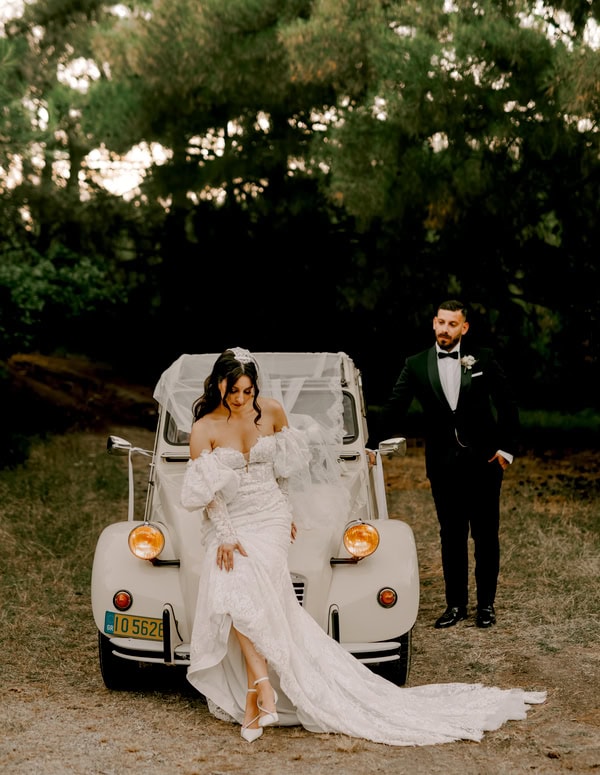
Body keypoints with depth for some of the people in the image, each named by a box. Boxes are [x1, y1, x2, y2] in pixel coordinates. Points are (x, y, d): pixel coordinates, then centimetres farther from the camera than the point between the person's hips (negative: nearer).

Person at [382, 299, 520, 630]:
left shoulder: (483, 358, 0)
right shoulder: (416, 365, 1)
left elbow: (507, 404, 5)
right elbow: (394, 410, -4)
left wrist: (506, 448, 0)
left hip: (483, 461, -1)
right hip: (443, 465, 1)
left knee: (486, 535, 6)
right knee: (451, 536, 8)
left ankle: (486, 604, 17)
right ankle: (456, 604, 17)